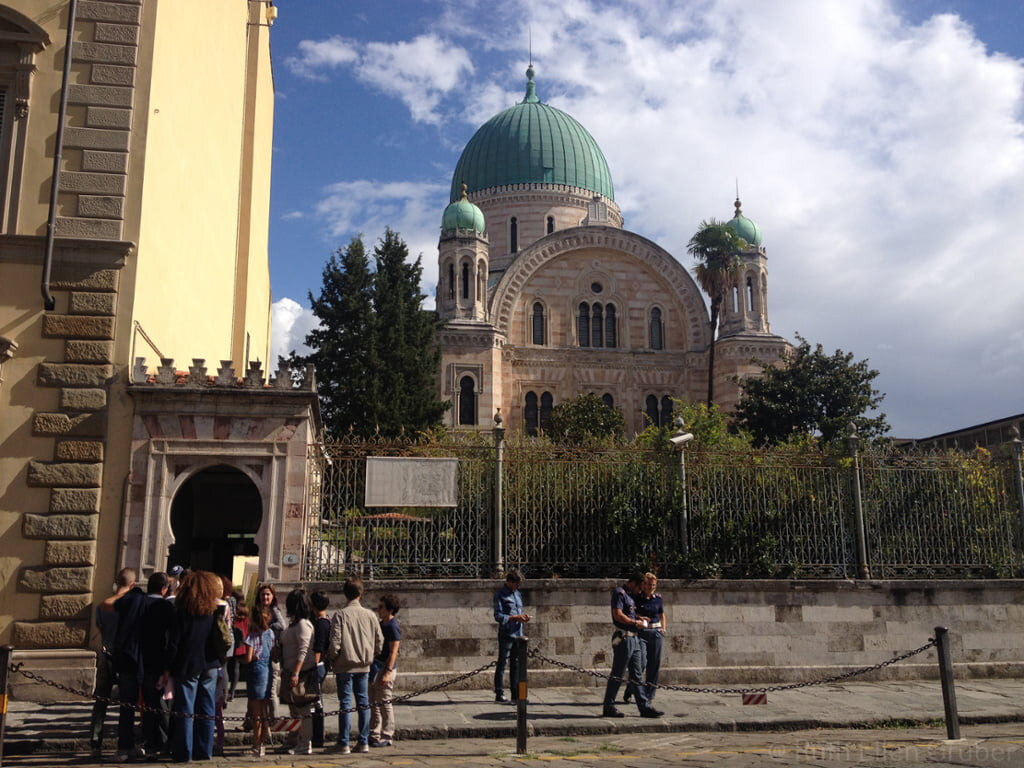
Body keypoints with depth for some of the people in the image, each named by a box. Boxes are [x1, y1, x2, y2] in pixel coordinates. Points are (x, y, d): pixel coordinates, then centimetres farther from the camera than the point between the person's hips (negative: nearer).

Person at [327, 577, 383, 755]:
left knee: (345, 704, 3)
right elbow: (379, 640, 4)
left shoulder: (340, 615, -10)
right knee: (363, 703, 9)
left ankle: (344, 744, 5)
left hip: (345, 666, -3)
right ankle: (364, 742, 12)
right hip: (364, 666, 3)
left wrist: (331, 660, 3)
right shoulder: (369, 615, 0)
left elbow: (335, 643, -14)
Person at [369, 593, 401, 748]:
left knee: (384, 703, -3)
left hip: (386, 667, -9)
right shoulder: (381, 624, 15)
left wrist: (388, 672, -24)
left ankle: (387, 737, 5)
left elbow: (393, 651, -18)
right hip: (376, 666, 9)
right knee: (374, 703, 12)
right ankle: (374, 735, 20)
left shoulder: (393, 626, -14)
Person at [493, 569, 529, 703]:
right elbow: (498, 616, -13)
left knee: (516, 664, 11)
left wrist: (524, 615, 3)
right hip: (506, 634, -7)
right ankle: (499, 693, 4)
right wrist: (515, 617, -19)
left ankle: (516, 693, 17)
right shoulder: (500, 595, -7)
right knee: (502, 663, -1)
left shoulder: (518, 594, 16)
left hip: (518, 633, 7)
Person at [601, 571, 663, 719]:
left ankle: (644, 707, 12)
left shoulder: (630, 595, 19)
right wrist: (635, 622, -12)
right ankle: (609, 707, 6)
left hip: (633, 638, 10)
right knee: (617, 675, -2)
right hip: (623, 637, -10)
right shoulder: (619, 593, -10)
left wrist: (640, 619, 13)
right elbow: (618, 615, -20)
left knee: (637, 675, 9)